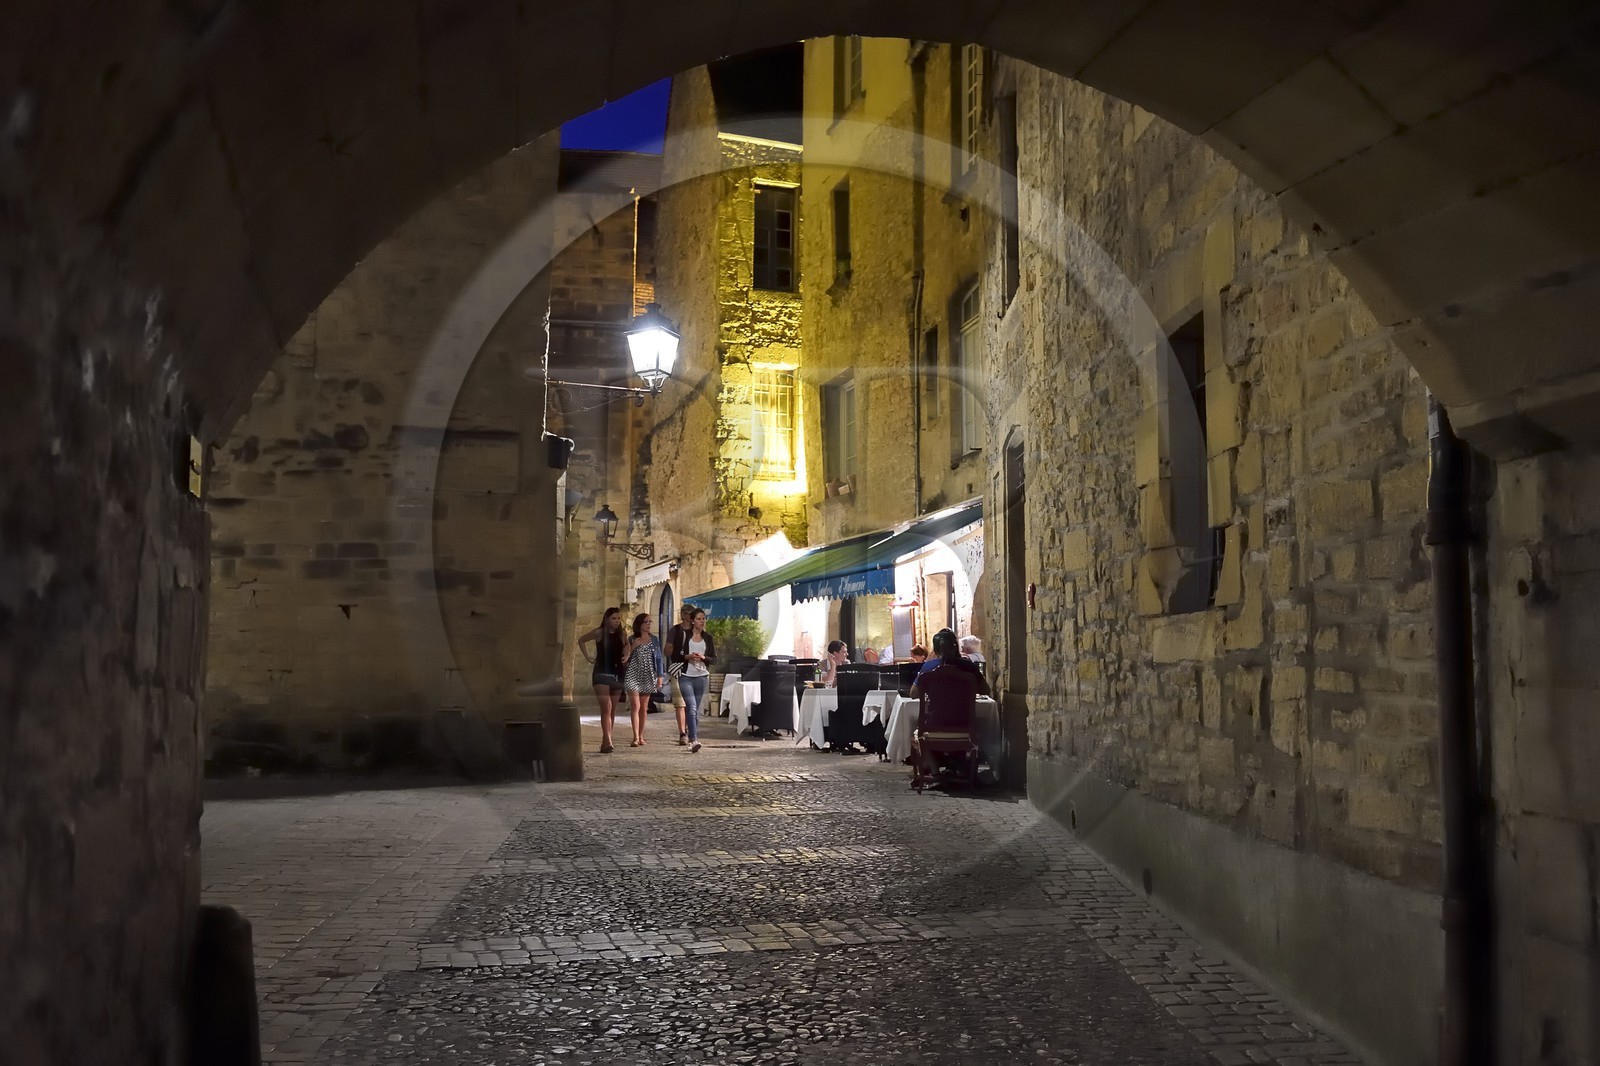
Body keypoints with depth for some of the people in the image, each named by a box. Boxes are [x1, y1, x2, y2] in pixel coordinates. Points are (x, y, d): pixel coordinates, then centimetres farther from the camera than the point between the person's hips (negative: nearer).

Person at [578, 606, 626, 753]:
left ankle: (605, 742, 17)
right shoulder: (599, 632, -5)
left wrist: (625, 656, 6)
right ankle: (607, 741, -24)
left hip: (617, 674, 5)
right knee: (606, 708, -17)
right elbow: (581, 640, 9)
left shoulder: (620, 634, 6)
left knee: (612, 710, 9)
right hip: (601, 674, -5)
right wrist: (587, 656, 4)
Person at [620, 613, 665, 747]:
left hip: (648, 677, 3)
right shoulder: (632, 640, 3)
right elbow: (625, 658, 2)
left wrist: (660, 676, 5)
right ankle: (636, 737, -17)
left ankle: (641, 736, 14)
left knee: (644, 708, 5)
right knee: (635, 706, -12)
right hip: (633, 675, -3)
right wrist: (633, 647, -12)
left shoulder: (653, 640, 10)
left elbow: (659, 659, 10)